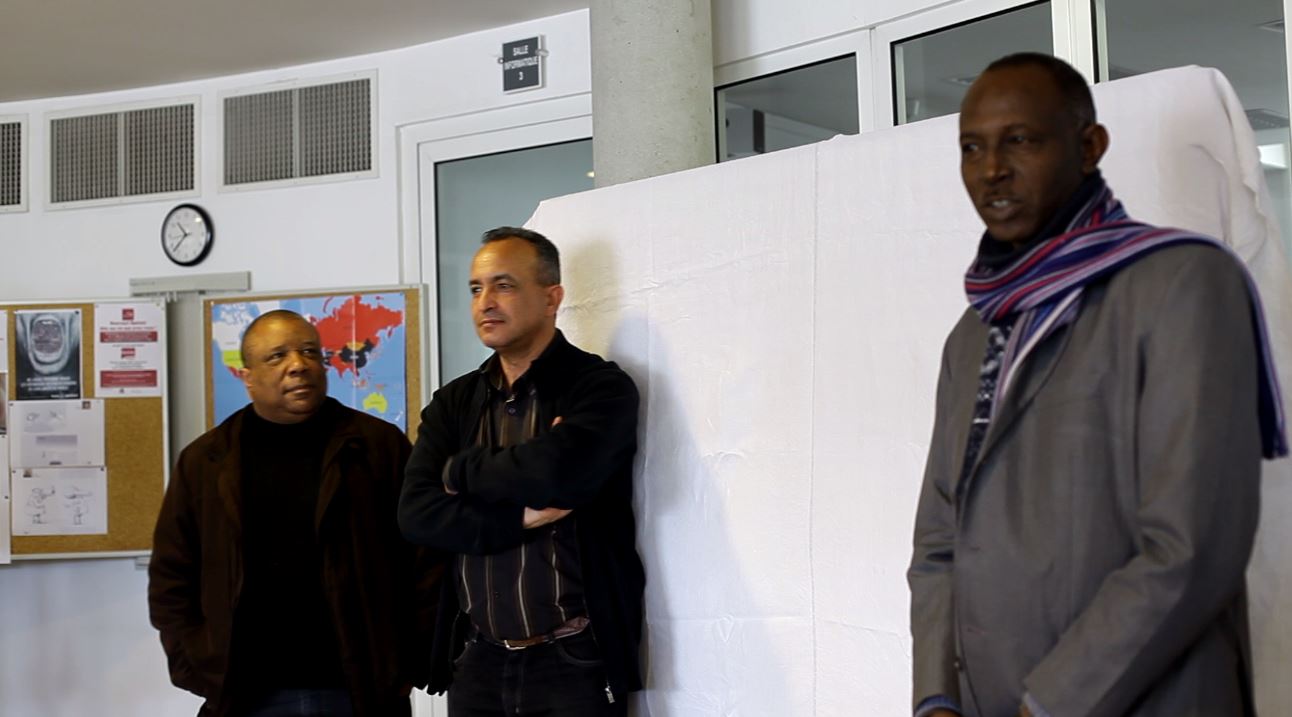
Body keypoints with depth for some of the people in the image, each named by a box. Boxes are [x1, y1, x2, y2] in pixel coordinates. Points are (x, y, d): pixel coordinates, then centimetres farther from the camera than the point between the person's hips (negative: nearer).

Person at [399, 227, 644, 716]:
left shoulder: (600, 386, -6)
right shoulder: (453, 404, 8)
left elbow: (555, 472, -25)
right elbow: (417, 515, -4)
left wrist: (459, 471, -8)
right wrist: (523, 516, -16)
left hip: (575, 661, -4)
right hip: (478, 662, 4)